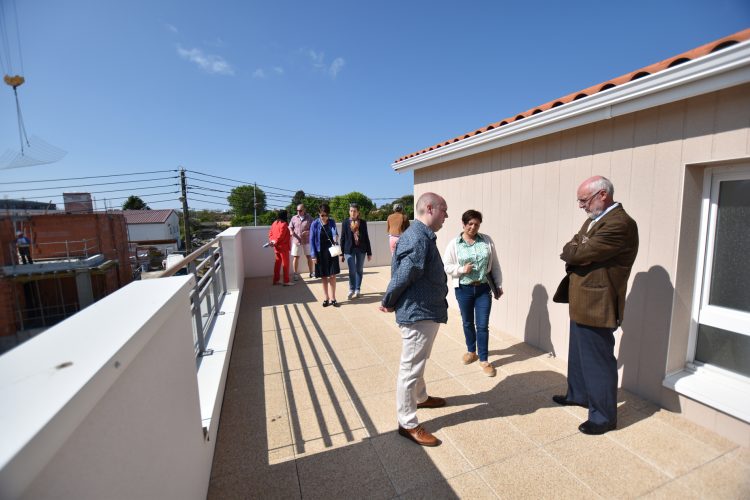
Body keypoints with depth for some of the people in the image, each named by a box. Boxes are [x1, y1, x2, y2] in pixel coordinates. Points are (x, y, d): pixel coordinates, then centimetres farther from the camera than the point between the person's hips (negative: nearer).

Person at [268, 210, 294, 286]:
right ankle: (286, 281, 1)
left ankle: (275, 280, 19)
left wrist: (272, 241, -2)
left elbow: (270, 233, 8)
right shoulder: (284, 224, -15)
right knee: (285, 263, -1)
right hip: (283, 247, -8)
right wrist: (275, 242, -12)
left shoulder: (274, 223, 11)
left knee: (277, 263, 14)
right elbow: (281, 235, -21)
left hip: (276, 247, 8)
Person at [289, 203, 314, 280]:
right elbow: (290, 227, 6)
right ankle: (296, 274, 12)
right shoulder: (294, 218, 5)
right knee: (295, 257, 1)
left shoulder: (309, 218, 1)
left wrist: (308, 232, -19)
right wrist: (291, 232, -17)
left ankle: (311, 273, 20)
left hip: (307, 241, 0)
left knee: (309, 257, 7)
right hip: (296, 241, 0)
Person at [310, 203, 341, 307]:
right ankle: (327, 298, 19)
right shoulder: (315, 224, -5)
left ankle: (332, 298, 12)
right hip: (320, 253, -1)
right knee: (324, 277, 7)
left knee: (332, 276, 2)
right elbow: (312, 240, -4)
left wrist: (336, 237, -38)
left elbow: (334, 232, -14)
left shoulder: (332, 222, 1)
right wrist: (313, 255, -9)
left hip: (332, 252, 1)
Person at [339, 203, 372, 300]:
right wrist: (342, 253, 0)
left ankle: (357, 290, 23)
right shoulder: (345, 222, 0)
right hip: (349, 250, -1)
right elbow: (343, 238, 1)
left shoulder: (363, 222, 2)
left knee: (359, 270, 10)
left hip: (361, 249, 2)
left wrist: (369, 252, 3)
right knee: (352, 271, -3)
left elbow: (366, 237, 4)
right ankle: (351, 290, 16)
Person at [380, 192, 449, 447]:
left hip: (425, 312, 11)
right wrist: (388, 303, -7)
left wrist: (390, 303, 10)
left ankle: (420, 397, 49)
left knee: (417, 363, 27)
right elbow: (402, 278, -24)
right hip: (418, 314, -11)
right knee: (411, 368, 4)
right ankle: (408, 424, 20)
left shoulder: (419, 235, 9)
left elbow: (399, 273, 12)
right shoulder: (419, 240, -25)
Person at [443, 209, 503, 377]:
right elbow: (446, 266, -4)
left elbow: (495, 264, 5)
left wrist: (498, 285, 4)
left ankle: (483, 359, 18)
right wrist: (461, 269, -19)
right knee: (468, 323, 17)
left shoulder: (487, 241, -1)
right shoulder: (454, 244, -6)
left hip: (484, 289, 0)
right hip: (464, 289, 0)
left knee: (482, 325, 2)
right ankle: (471, 351, 39)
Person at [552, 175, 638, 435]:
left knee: (598, 360, 5)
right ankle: (578, 394, 42)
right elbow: (570, 250, 8)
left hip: (596, 305, -10)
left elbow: (581, 254, -25)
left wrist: (572, 251, -5)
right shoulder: (594, 219, 11)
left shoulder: (619, 223, -21)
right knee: (579, 354, 23)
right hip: (582, 302, 10)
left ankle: (604, 415, 22)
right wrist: (576, 252, -13)